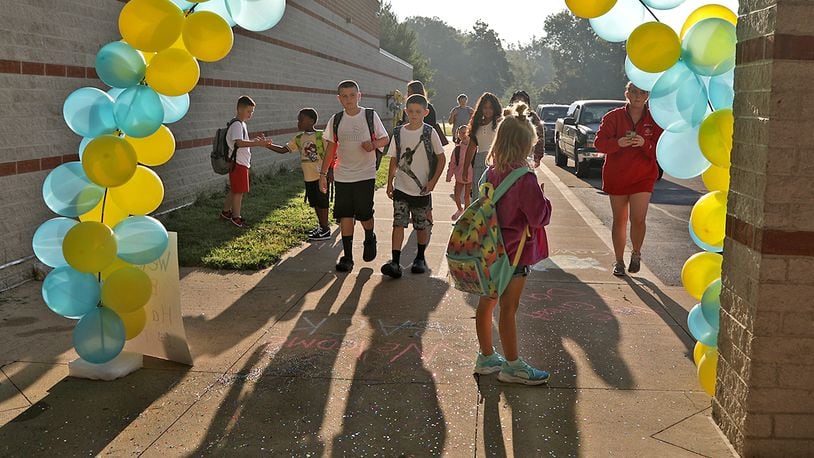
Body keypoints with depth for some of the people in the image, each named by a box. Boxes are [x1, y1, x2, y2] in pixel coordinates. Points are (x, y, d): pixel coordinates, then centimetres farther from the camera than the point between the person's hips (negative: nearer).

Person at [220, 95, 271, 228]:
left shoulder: (242, 124, 15)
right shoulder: (236, 125, -18)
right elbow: (239, 143, -33)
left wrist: (255, 139, 4)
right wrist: (258, 143, -37)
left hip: (242, 163, 10)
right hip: (238, 163, -10)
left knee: (233, 190, 19)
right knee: (239, 191, -3)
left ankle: (226, 212, 31)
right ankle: (236, 217, 6)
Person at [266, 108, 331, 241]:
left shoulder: (321, 136, -10)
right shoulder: (299, 139, 8)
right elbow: (283, 149, 6)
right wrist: (267, 145, -7)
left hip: (320, 175, -7)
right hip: (308, 177, 7)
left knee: (322, 202, -1)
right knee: (315, 203, 14)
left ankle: (326, 230, 8)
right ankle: (322, 226, 27)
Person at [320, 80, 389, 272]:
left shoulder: (370, 116, -2)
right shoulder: (336, 120, 4)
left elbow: (385, 139, 5)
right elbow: (330, 148, 10)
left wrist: (373, 144, -18)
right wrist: (323, 173, 8)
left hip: (365, 175, -2)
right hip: (342, 176, 2)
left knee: (364, 214, -1)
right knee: (345, 216, 0)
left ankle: (370, 239, 32)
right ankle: (347, 257, 8)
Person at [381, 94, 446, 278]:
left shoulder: (430, 132, -6)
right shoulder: (399, 133, 1)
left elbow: (441, 158, -1)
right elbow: (394, 160, 8)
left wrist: (433, 181, -8)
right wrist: (389, 183, 6)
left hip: (422, 189, -1)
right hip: (401, 188, 1)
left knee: (422, 225, 10)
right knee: (398, 223, -9)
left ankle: (420, 258, 28)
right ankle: (395, 262, -12)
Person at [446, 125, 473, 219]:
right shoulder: (457, 149, -4)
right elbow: (452, 163, 3)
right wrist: (449, 176, 3)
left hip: (470, 176, -3)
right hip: (459, 176, 3)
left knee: (466, 196, 7)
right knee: (456, 195, 10)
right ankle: (460, 210, 38)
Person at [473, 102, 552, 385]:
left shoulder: (491, 173, 1)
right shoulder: (525, 179, -21)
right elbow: (541, 217, -19)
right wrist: (542, 196, -2)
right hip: (515, 252, -8)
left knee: (487, 302, 15)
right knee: (509, 308, 2)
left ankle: (486, 357, 29)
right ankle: (512, 367, 14)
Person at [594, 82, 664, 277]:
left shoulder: (654, 120, 1)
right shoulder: (613, 117, -1)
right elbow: (599, 142, -9)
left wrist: (645, 143, -23)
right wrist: (618, 142, -27)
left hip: (643, 177, -1)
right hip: (616, 176, 1)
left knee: (638, 219, -12)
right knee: (619, 220, 8)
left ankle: (636, 254, 16)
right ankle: (619, 261, 22)